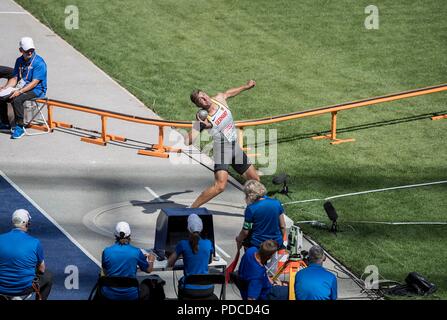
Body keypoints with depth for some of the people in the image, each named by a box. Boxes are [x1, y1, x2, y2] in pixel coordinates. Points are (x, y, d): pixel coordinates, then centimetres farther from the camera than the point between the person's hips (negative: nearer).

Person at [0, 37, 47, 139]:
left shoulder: (39, 62, -15)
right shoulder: (19, 61, 9)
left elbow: (34, 83, -21)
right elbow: (15, 78, 12)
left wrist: (20, 91, -29)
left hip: (36, 90, -8)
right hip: (21, 87, 8)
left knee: (16, 100, -33)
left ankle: (20, 127, -24)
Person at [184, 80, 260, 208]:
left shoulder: (219, 99, -3)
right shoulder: (204, 119, -20)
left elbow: (227, 93, 24)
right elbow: (187, 141, -29)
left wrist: (246, 86, 36)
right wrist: (202, 127, -39)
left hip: (235, 148, 7)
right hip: (221, 149, -7)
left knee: (255, 179, 14)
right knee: (220, 185, -24)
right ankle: (191, 209, -15)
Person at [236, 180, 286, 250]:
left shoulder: (250, 209, -16)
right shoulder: (277, 203, -3)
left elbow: (245, 232, -10)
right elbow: (283, 227, 3)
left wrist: (238, 239, 10)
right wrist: (280, 241, 18)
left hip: (258, 245, -5)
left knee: (239, 239, 24)